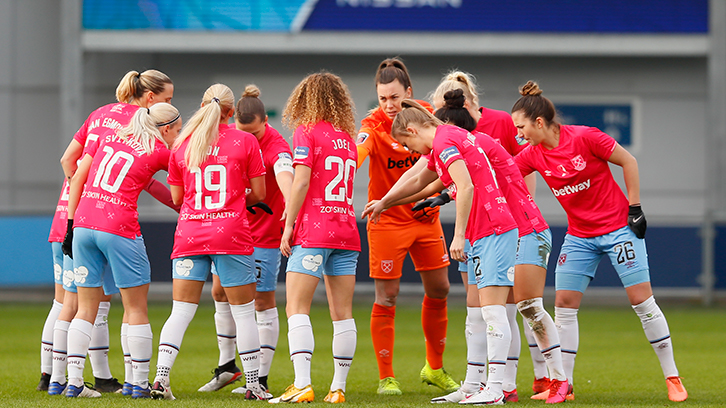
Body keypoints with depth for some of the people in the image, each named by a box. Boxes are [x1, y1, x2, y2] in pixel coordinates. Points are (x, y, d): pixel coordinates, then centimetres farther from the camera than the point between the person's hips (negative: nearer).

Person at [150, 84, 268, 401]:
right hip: (232, 233, -2)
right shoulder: (246, 142, 0)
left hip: (189, 235, 2)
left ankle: (160, 378, -9)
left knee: (181, 312, 3)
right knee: (243, 313, 6)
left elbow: (177, 199, 10)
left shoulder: (182, 145, 6)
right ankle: (253, 385, 8)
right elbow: (258, 193, 2)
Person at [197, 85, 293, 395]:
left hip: (265, 234, -7)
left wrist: (291, 204, -61)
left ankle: (261, 379, 3)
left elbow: (284, 175, -42)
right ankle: (227, 366, 23)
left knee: (262, 301, -3)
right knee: (220, 291, 9)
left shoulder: (275, 145, -22)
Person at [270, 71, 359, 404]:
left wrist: (288, 225, -8)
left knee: (297, 308, -7)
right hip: (346, 230, 6)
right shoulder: (347, 137, 15)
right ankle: (338, 387, 6)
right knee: (342, 312, 6)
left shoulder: (307, 131, -3)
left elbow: (302, 180, -12)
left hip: (313, 231, -6)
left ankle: (302, 384, -19)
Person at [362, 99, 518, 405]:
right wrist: (384, 202, 50)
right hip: (493, 229, 10)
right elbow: (419, 181, 38)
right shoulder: (449, 137, 22)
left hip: (492, 230, -10)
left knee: (491, 309, -12)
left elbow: (466, 187, -23)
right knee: (490, 311, 9)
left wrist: (459, 235, -23)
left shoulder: (443, 141, -10)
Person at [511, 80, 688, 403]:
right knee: (564, 305, -2)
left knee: (642, 301, -6)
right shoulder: (532, 155, -4)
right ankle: (563, 385, 5)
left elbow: (628, 161, -10)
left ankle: (673, 378, 3)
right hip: (579, 237, 5)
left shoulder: (584, 137, -18)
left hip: (619, 228, -5)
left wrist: (635, 208, -10)